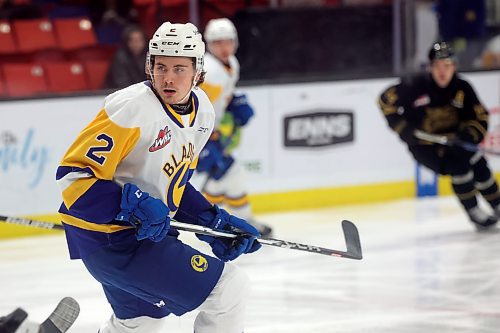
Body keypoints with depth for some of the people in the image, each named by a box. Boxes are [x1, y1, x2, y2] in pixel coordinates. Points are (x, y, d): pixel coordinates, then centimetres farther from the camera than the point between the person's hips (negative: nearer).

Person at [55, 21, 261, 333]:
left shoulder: (203, 112, 4)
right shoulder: (133, 108, -23)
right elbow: (75, 172, -23)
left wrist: (212, 221, 4)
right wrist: (134, 206, -32)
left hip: (145, 229, 10)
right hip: (110, 236, -10)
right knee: (229, 289, -13)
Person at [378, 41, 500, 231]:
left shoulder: (462, 88, -10)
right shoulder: (416, 87, -20)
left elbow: (480, 116, -7)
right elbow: (386, 100, -13)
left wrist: (469, 134, -26)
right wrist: (402, 128, -19)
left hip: (452, 139, 4)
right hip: (423, 145, -4)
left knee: (479, 164, -9)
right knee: (458, 165, -23)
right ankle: (474, 214, -10)